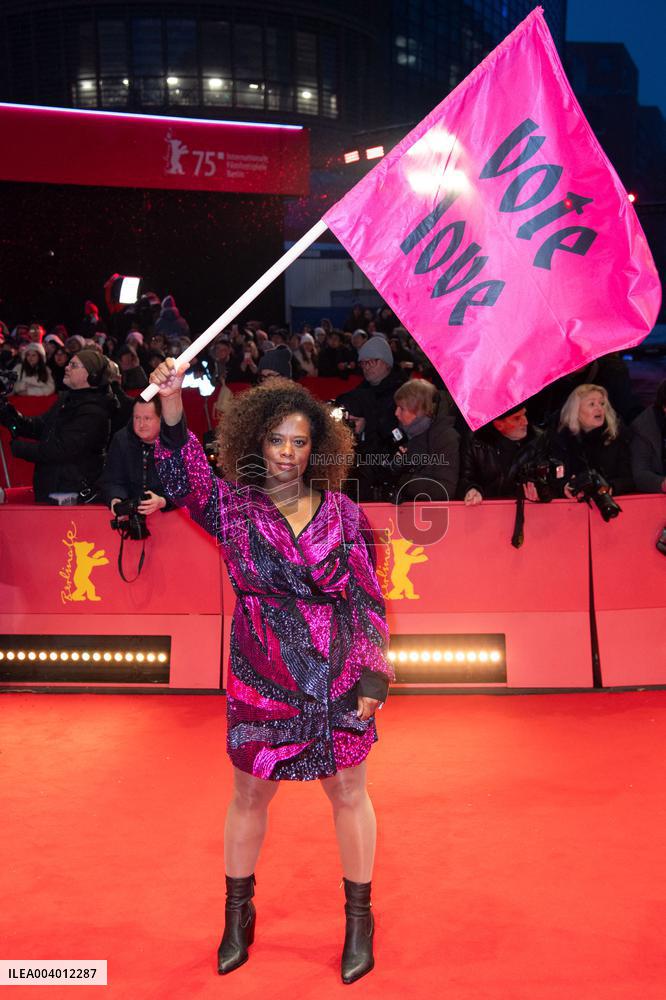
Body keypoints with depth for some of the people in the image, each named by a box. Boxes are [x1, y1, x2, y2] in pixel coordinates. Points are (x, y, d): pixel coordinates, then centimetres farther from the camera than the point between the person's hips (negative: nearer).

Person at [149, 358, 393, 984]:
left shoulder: (342, 512, -2)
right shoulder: (232, 507, -4)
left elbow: (368, 598, 2)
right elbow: (183, 481, -24)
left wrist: (373, 674, -3)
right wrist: (172, 410, -40)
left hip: (340, 684, 0)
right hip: (261, 685, 0)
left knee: (349, 794, 13)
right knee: (249, 796, 15)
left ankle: (358, 917, 35)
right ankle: (238, 912, 40)